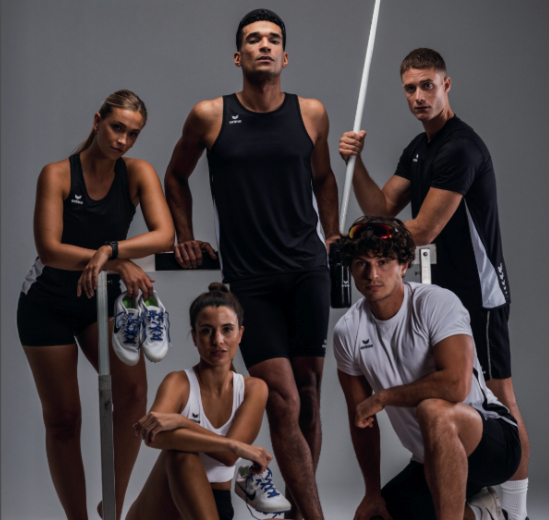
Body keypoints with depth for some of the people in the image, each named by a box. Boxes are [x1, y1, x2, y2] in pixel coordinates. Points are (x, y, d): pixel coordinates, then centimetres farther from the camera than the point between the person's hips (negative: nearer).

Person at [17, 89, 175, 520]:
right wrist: (121, 262, -30)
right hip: (48, 303, -2)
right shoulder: (57, 174, -12)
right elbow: (50, 249, -22)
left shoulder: (138, 173, -5)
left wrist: (108, 249, -36)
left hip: (102, 301, 2)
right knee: (63, 419, 1)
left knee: (133, 391, -22)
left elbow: (165, 235, -21)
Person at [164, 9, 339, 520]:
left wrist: (332, 237, 18)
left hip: (307, 269, 2)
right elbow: (176, 176, 18)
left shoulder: (311, 113, 7)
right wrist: (184, 237, 13)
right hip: (248, 278, -2)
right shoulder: (209, 116, 1)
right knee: (283, 401, -9)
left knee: (307, 392, 3)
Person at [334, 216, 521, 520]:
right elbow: (360, 418, 9)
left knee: (432, 410, -37)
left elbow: (456, 385, -32)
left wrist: (382, 397, -20)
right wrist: (372, 493, 5)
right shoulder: (347, 332, 0)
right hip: (429, 461, 7)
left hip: (494, 440, -7)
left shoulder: (437, 303, -18)